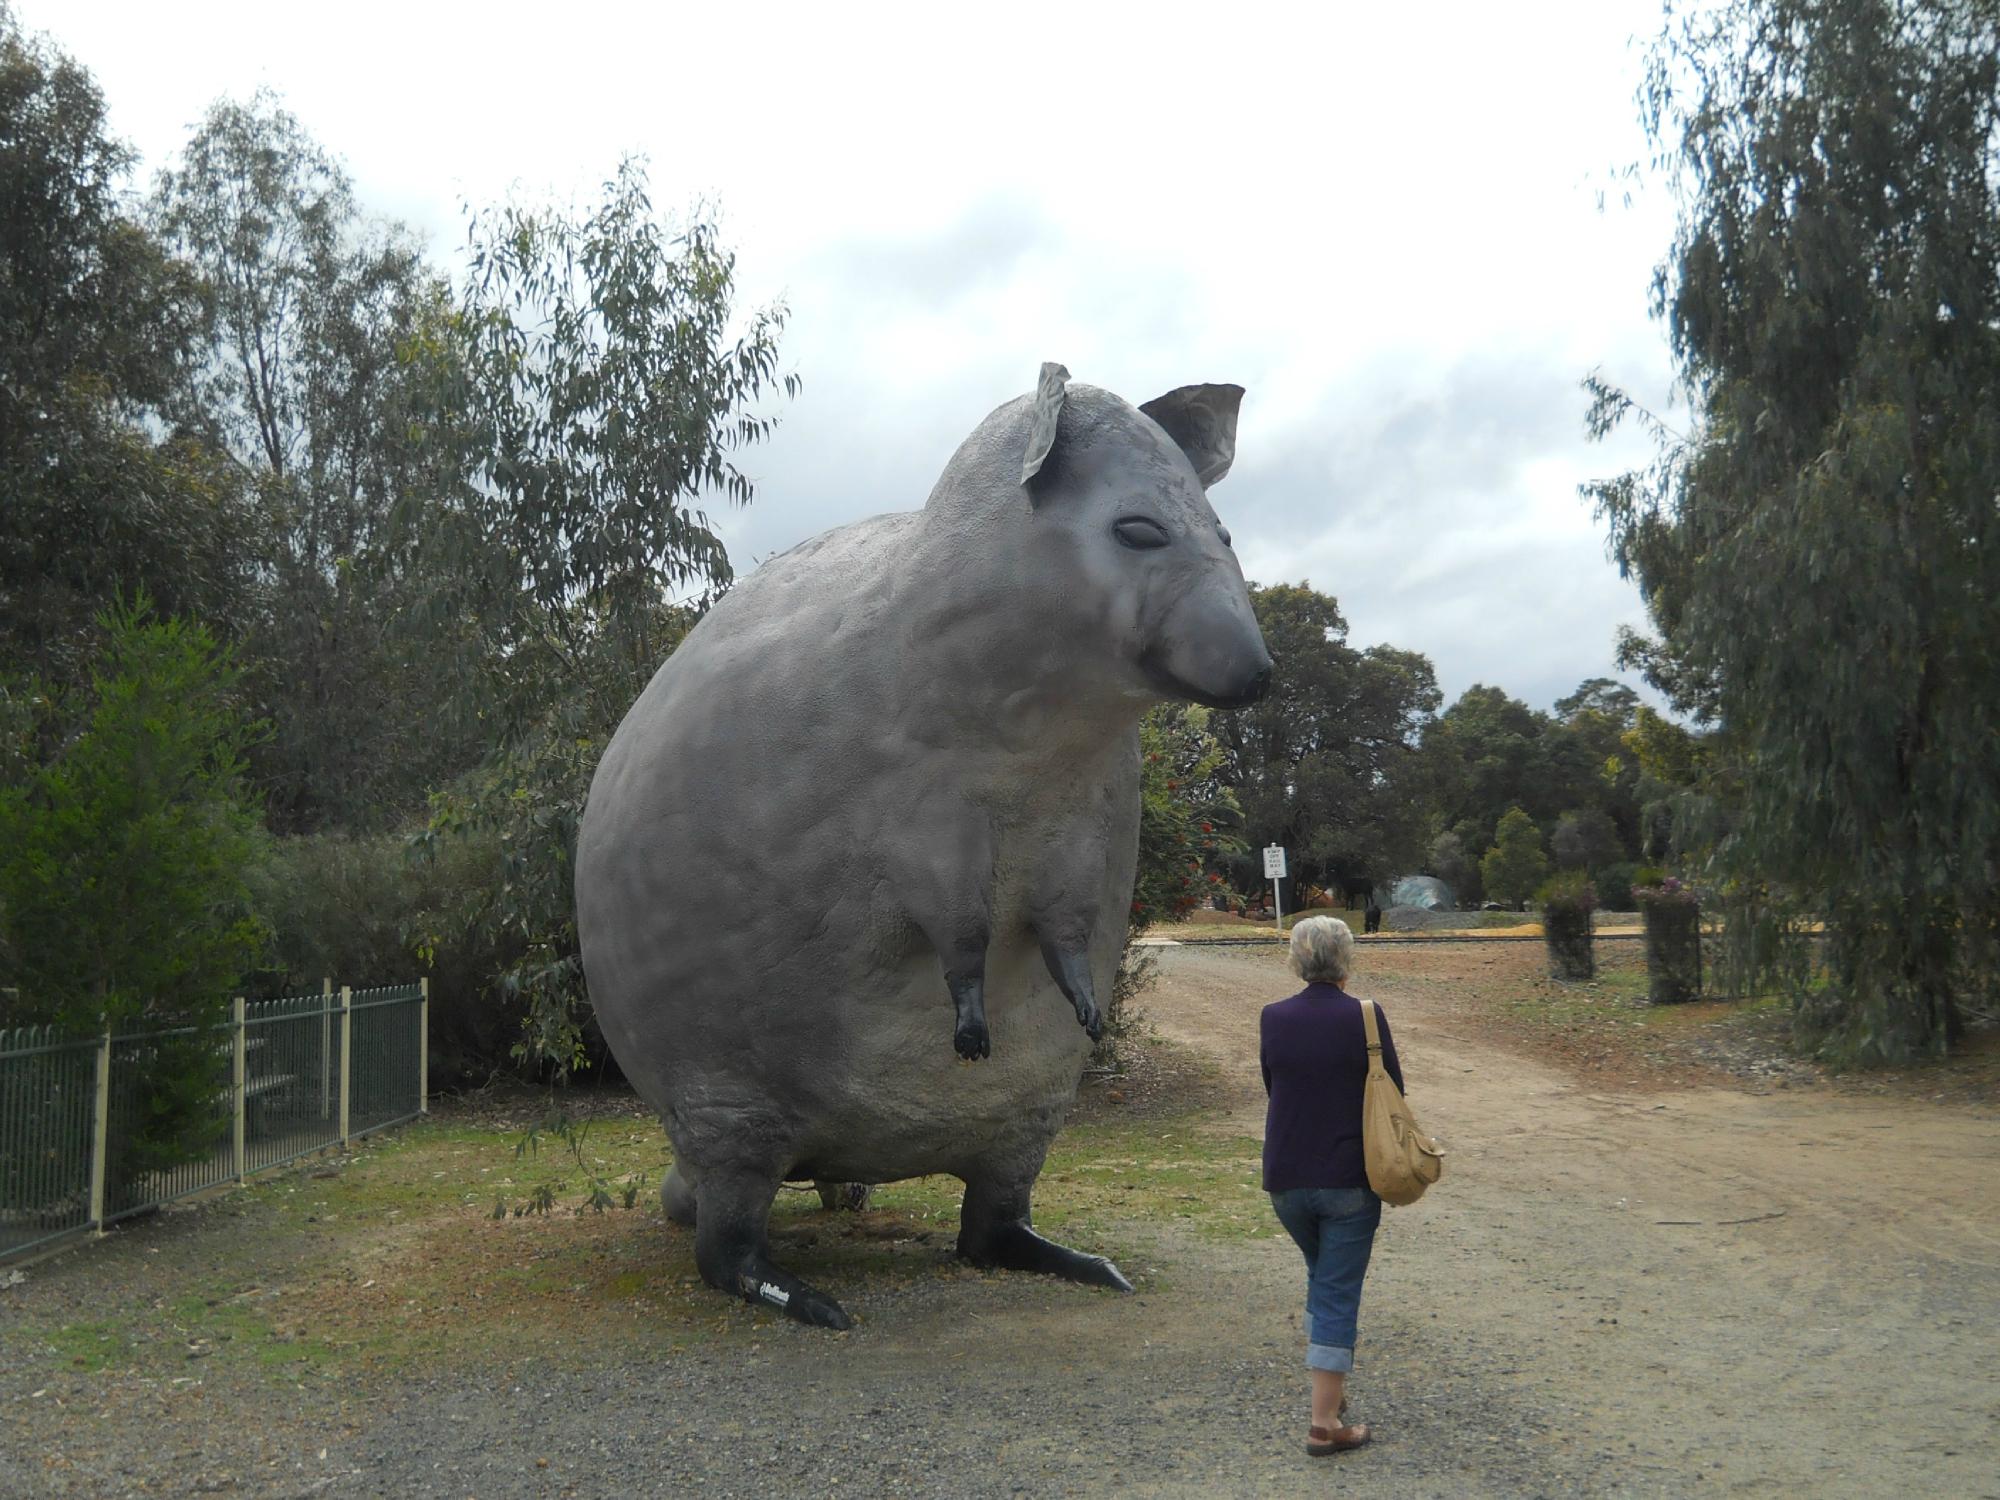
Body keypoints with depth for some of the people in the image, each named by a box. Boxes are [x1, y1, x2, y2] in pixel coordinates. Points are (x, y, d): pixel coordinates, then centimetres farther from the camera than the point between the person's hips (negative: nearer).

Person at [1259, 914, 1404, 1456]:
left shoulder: (1272, 1019, -2)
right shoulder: (1364, 1017, -11)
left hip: (1285, 1178, 4)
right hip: (1349, 1178, -4)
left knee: (1321, 1274, 25)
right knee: (1339, 1293, 2)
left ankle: (1329, 1386, 31)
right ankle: (1325, 1423, 2)